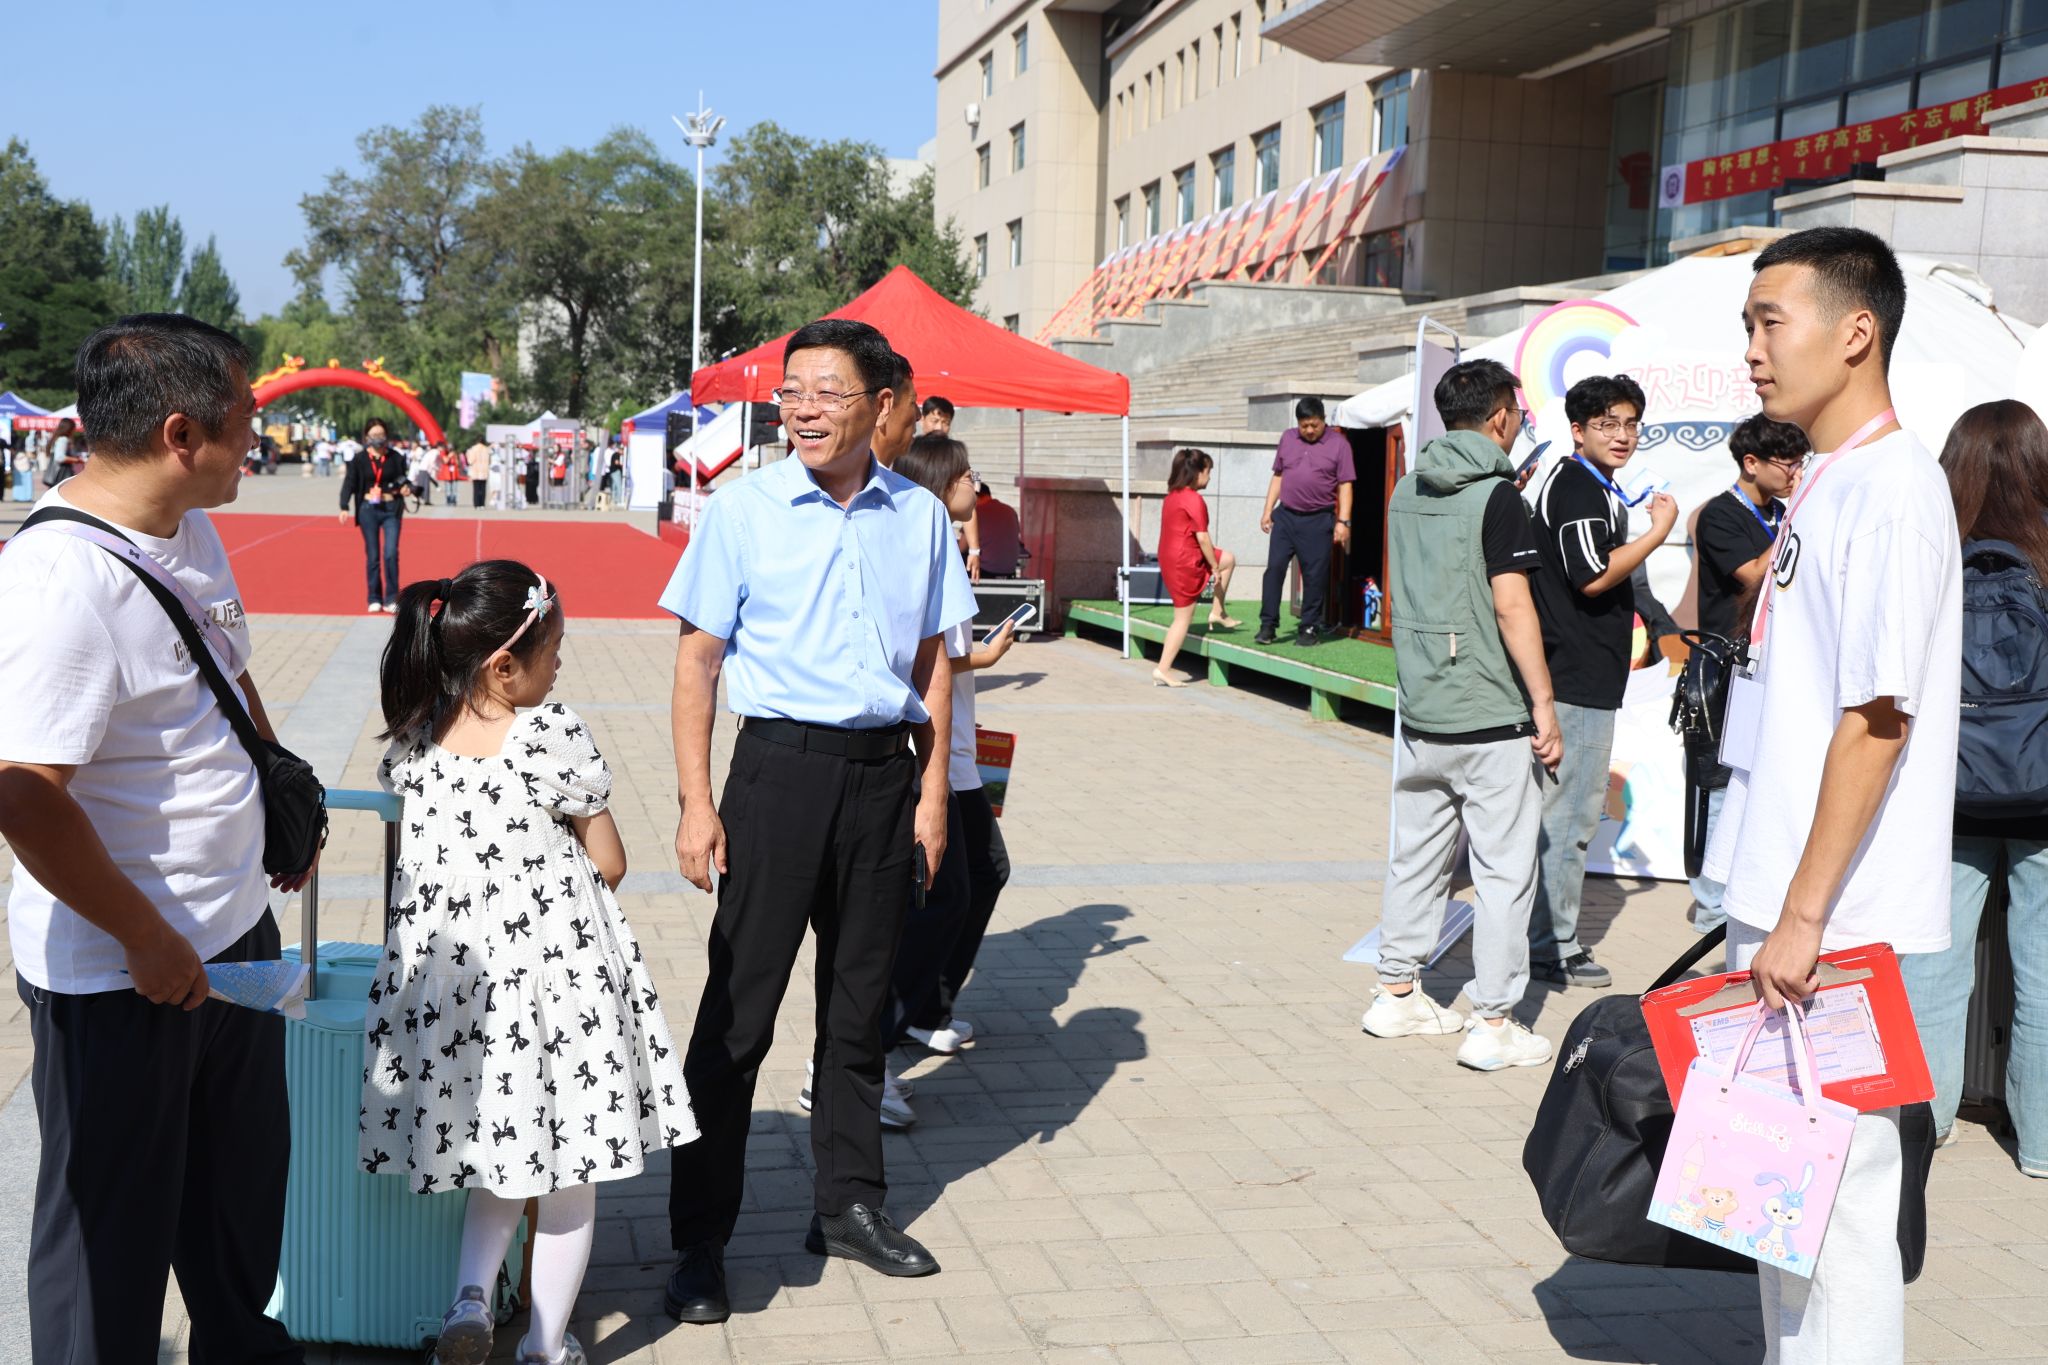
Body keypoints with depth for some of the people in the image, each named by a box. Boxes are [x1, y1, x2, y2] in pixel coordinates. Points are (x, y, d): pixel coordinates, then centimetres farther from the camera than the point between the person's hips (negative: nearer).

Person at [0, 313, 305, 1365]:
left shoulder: (190, 530, 3)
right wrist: (147, 940, -21)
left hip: (235, 931, 9)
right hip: (118, 978, -9)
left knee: (242, 1179, 26)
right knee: (116, 1223, 10)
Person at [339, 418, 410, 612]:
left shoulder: (396, 458, 2)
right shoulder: (359, 459, 0)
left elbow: (402, 480, 13)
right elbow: (349, 484, -3)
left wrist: (404, 488, -11)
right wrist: (345, 507, -17)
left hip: (391, 509, 0)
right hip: (368, 510, 0)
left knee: (390, 554, -11)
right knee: (372, 556, 4)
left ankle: (391, 599, -2)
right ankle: (374, 599, 13)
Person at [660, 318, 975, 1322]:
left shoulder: (920, 516, 5)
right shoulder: (741, 510, -3)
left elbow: (933, 660, 11)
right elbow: (698, 658, -2)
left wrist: (932, 791, 6)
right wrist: (697, 803, -8)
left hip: (882, 769, 3)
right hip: (781, 761, -3)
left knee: (859, 1001, 13)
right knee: (739, 1006, 0)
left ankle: (849, 1204, 28)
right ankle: (699, 1240, 9)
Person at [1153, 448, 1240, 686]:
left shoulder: (1172, 496, 9)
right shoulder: (1194, 500, -19)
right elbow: (1202, 538, -19)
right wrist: (1215, 568, -8)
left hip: (1169, 558, 9)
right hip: (1185, 562, -9)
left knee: (1229, 559, 23)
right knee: (1183, 619, -1)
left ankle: (1218, 613, 24)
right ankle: (1162, 671, 0)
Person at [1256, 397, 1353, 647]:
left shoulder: (1339, 444, -2)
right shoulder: (1287, 439, 9)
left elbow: (1345, 485, -3)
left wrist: (1343, 521, -10)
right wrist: (1268, 511, 10)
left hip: (1318, 521, -3)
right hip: (1285, 515, 3)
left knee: (1314, 575, 2)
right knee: (1274, 567, -3)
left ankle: (1310, 628, 11)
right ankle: (1268, 625, 2)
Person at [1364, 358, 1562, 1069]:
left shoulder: (1407, 490, 9)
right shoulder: (1498, 496, -13)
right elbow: (1512, 608, -19)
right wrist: (1544, 703, -13)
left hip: (1420, 711, 7)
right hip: (1492, 718, -7)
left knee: (1417, 856, 16)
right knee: (1505, 871, 1)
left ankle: (1396, 995, 24)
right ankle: (1494, 1024, 4)